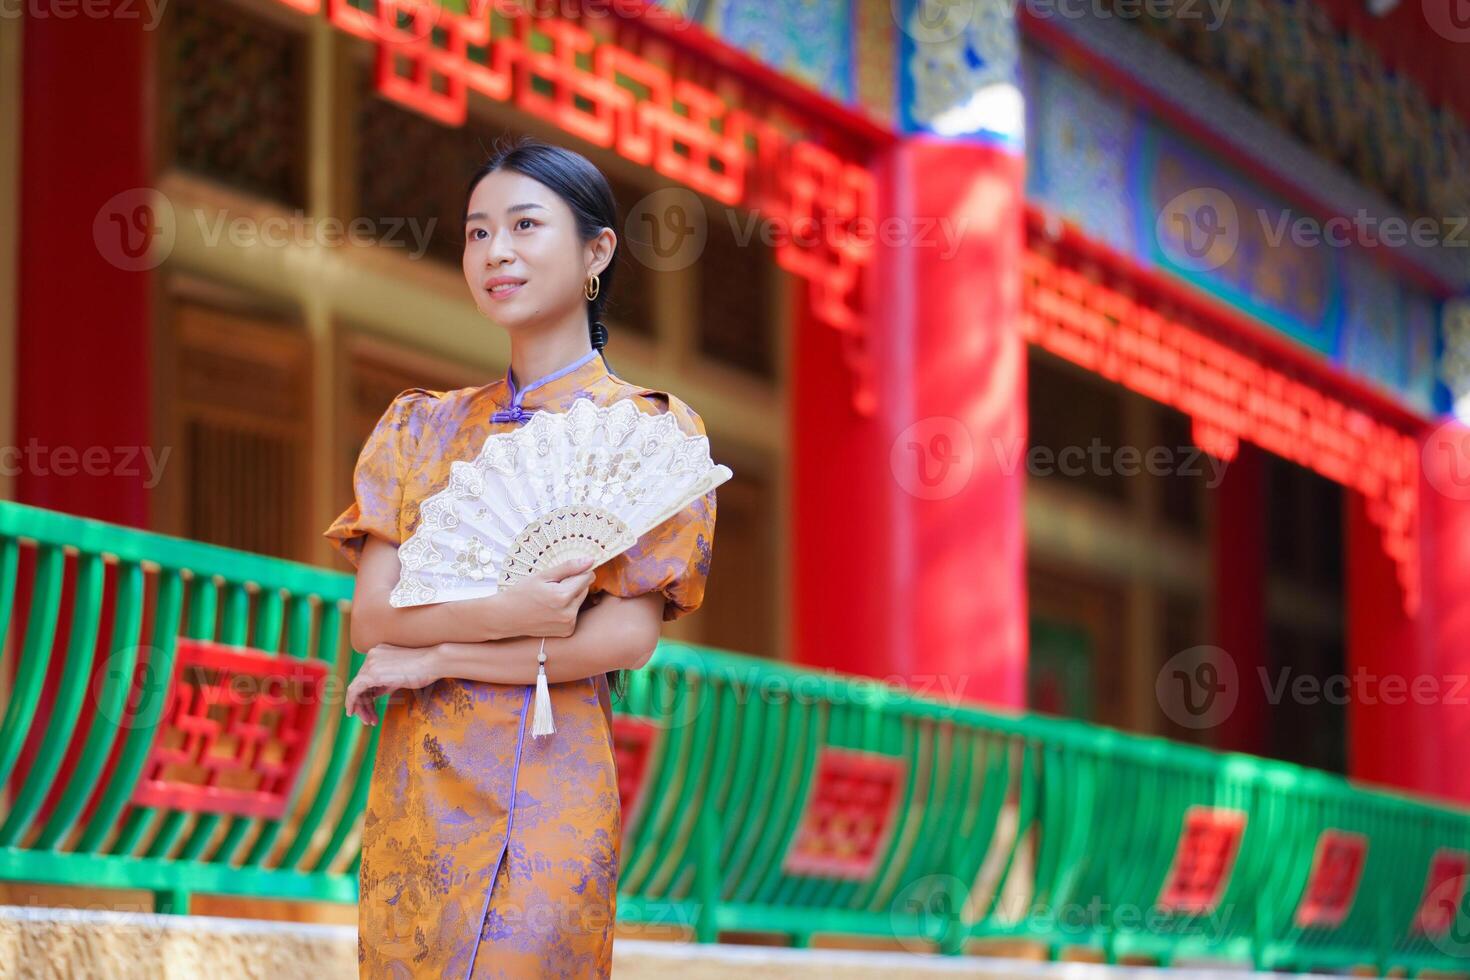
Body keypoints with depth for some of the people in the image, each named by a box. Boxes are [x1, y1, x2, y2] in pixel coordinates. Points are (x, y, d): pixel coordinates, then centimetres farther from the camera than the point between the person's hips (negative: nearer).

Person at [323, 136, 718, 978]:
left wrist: (433, 658, -9)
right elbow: (370, 617, 2)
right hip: (419, 785, 4)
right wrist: (504, 614, -16)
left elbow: (629, 634, -11)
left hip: (550, 789, -4)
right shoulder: (426, 428, 12)